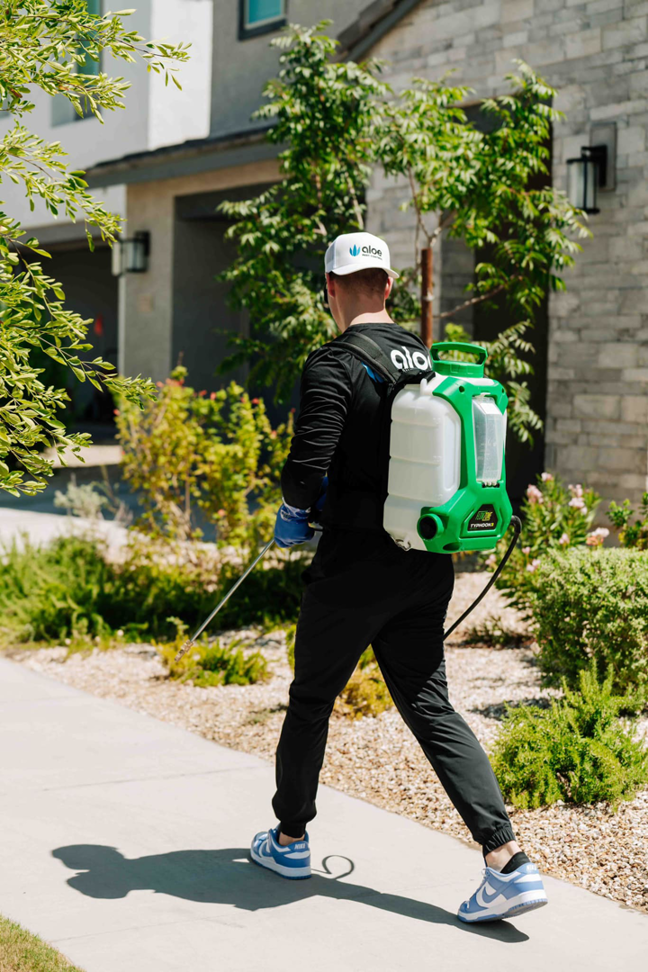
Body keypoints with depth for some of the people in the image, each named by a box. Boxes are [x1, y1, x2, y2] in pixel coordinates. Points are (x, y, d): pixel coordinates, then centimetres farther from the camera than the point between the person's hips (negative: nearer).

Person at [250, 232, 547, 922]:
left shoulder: (335, 364, -13)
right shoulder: (427, 360, 8)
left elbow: (309, 467, -21)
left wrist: (295, 512, 2)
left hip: (356, 562, -6)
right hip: (427, 565, 6)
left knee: (311, 699, 14)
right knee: (429, 706, 7)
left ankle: (289, 840, 30)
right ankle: (507, 861, -3)